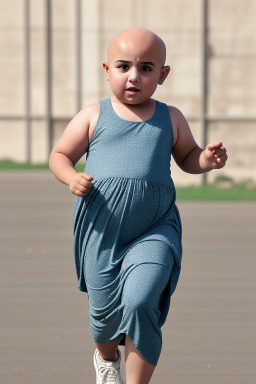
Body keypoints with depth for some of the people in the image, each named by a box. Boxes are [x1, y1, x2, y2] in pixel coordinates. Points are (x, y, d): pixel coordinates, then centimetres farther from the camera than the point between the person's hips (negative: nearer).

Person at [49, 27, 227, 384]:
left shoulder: (170, 119, 9)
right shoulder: (93, 117, 4)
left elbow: (187, 157, 23)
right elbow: (59, 156, 10)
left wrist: (206, 160, 0)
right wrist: (72, 178, -12)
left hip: (154, 231, 0)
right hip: (101, 230, 0)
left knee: (139, 303, -20)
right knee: (105, 310, 8)